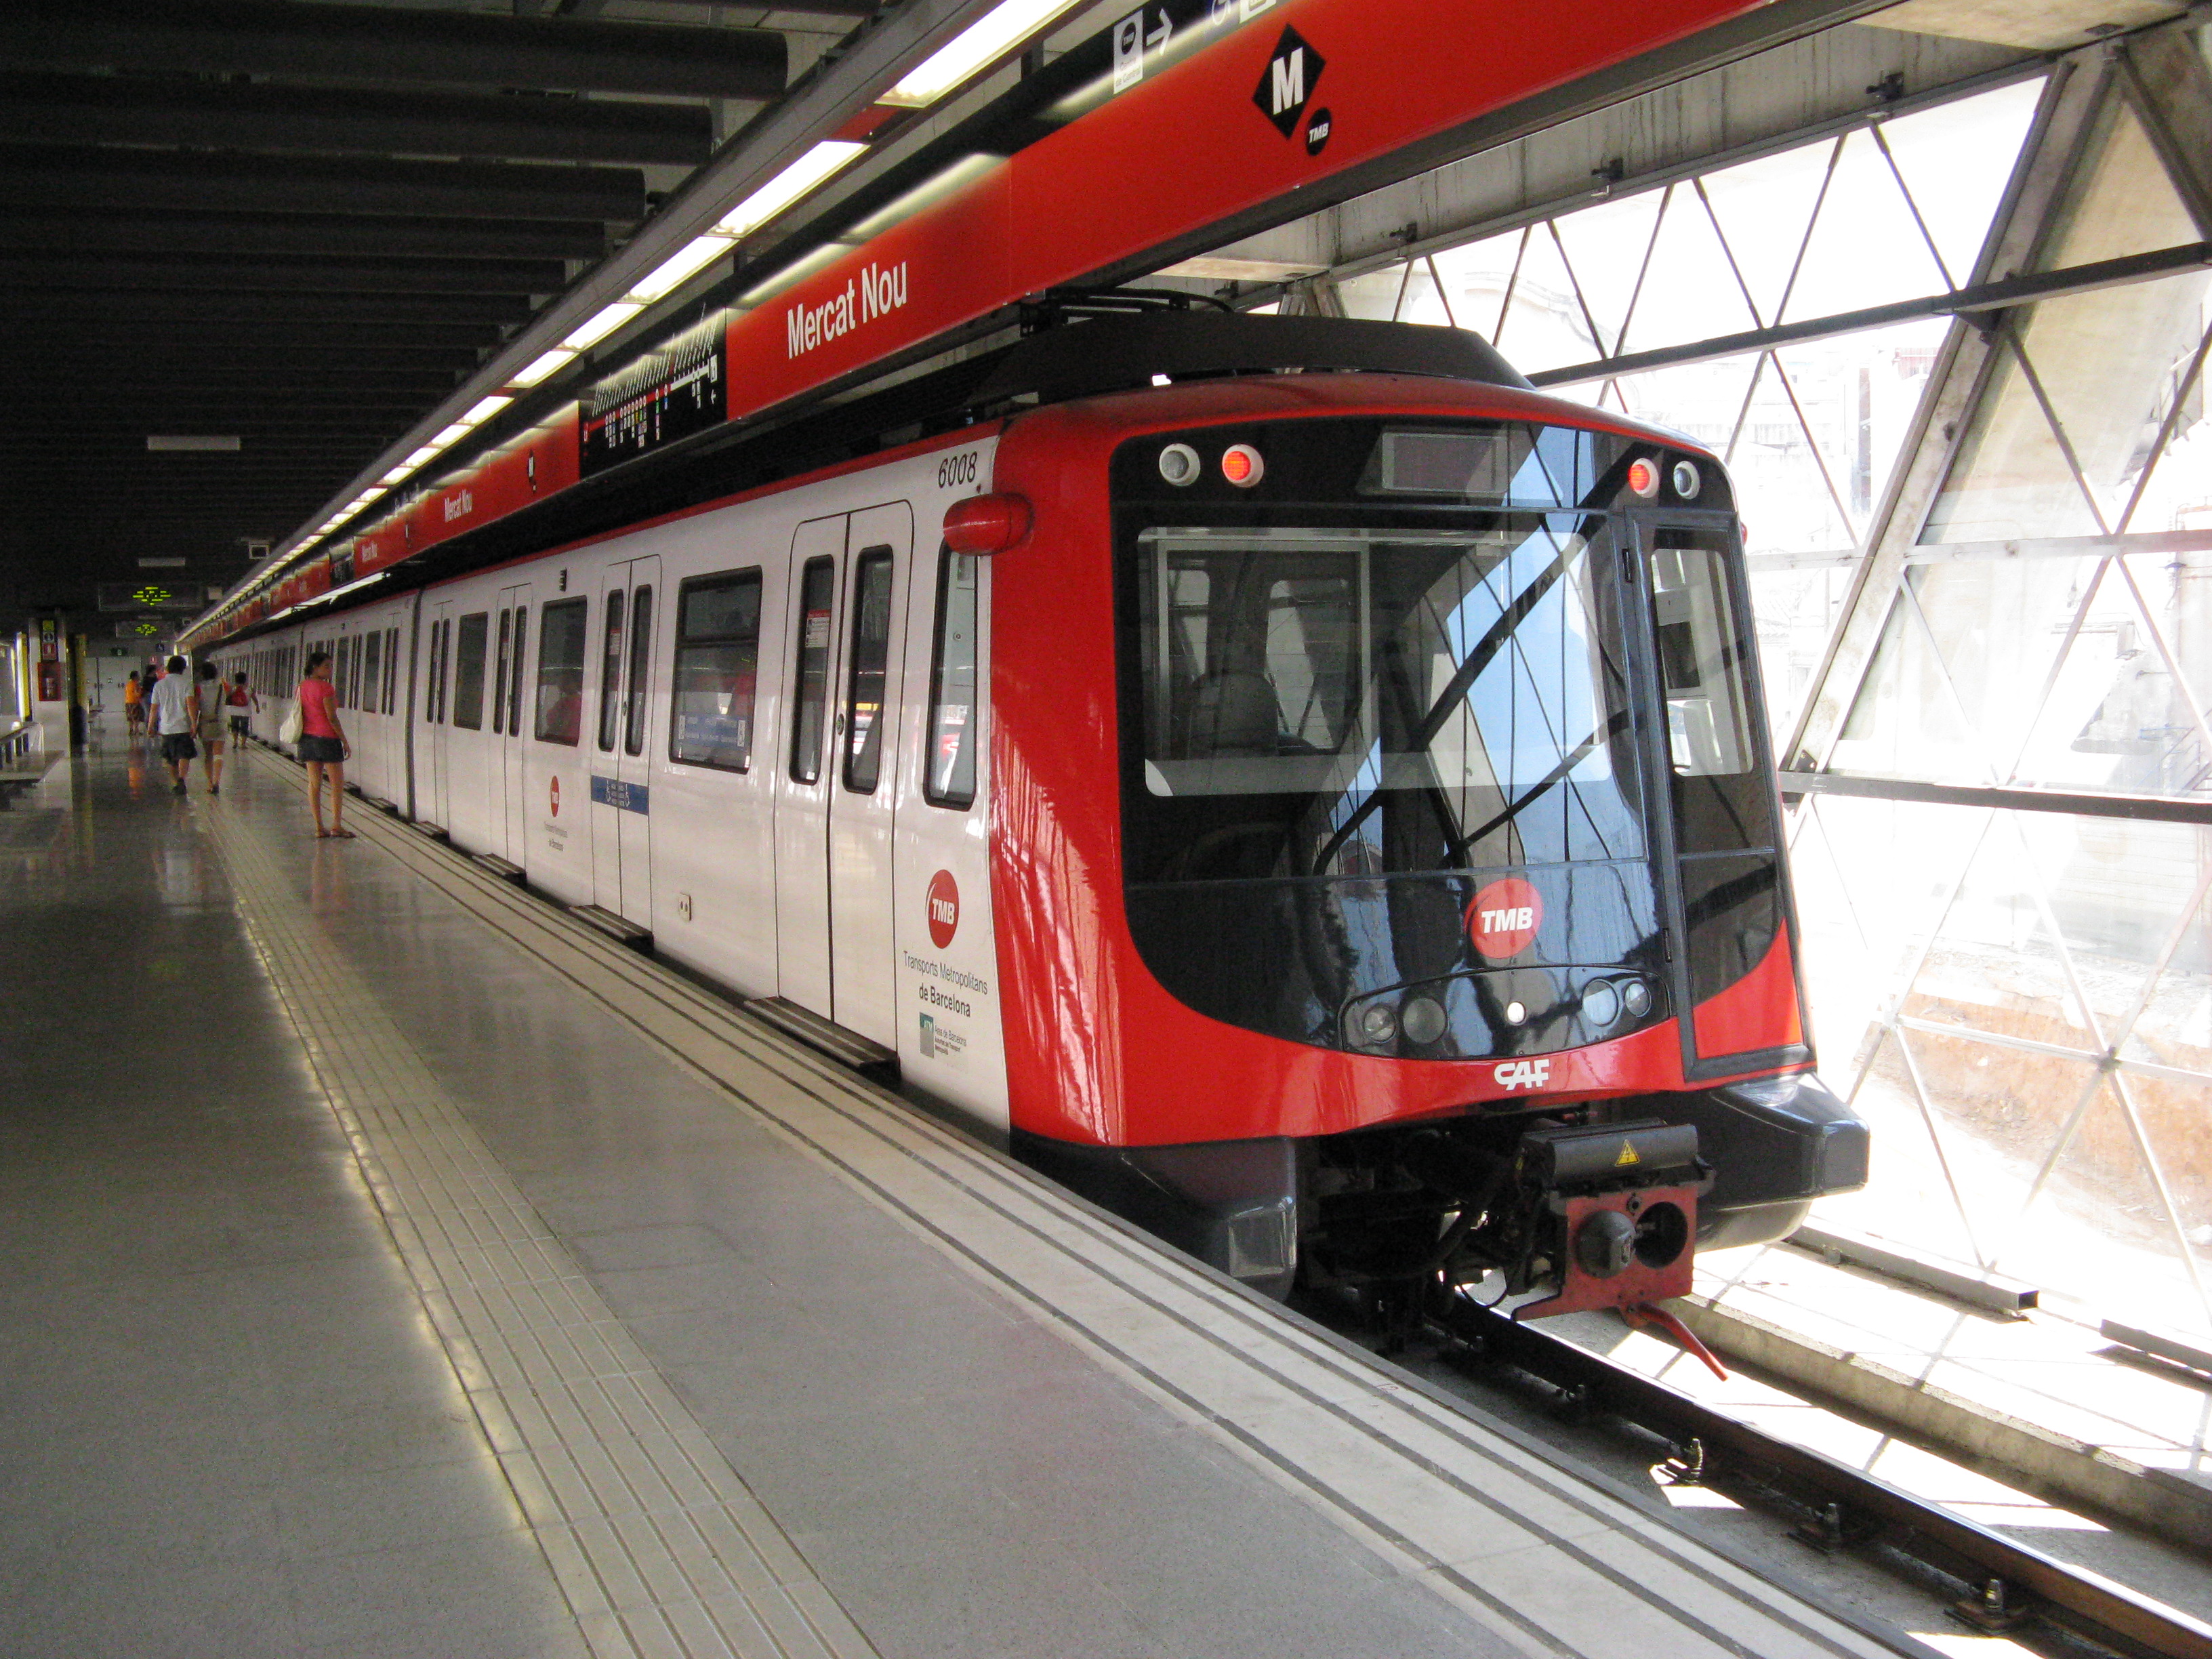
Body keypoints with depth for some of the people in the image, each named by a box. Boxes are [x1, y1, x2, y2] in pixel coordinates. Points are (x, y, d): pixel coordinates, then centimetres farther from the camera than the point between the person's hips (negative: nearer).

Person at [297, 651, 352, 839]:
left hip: (307, 737, 7)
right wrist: (345, 742, -8)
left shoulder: (302, 687, 8)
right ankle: (336, 826, 1)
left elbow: (301, 714, 13)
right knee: (337, 784, 2)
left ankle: (319, 828, 7)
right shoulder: (325, 688, -14)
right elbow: (332, 717, -14)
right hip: (327, 738, -7)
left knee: (314, 783, 6)